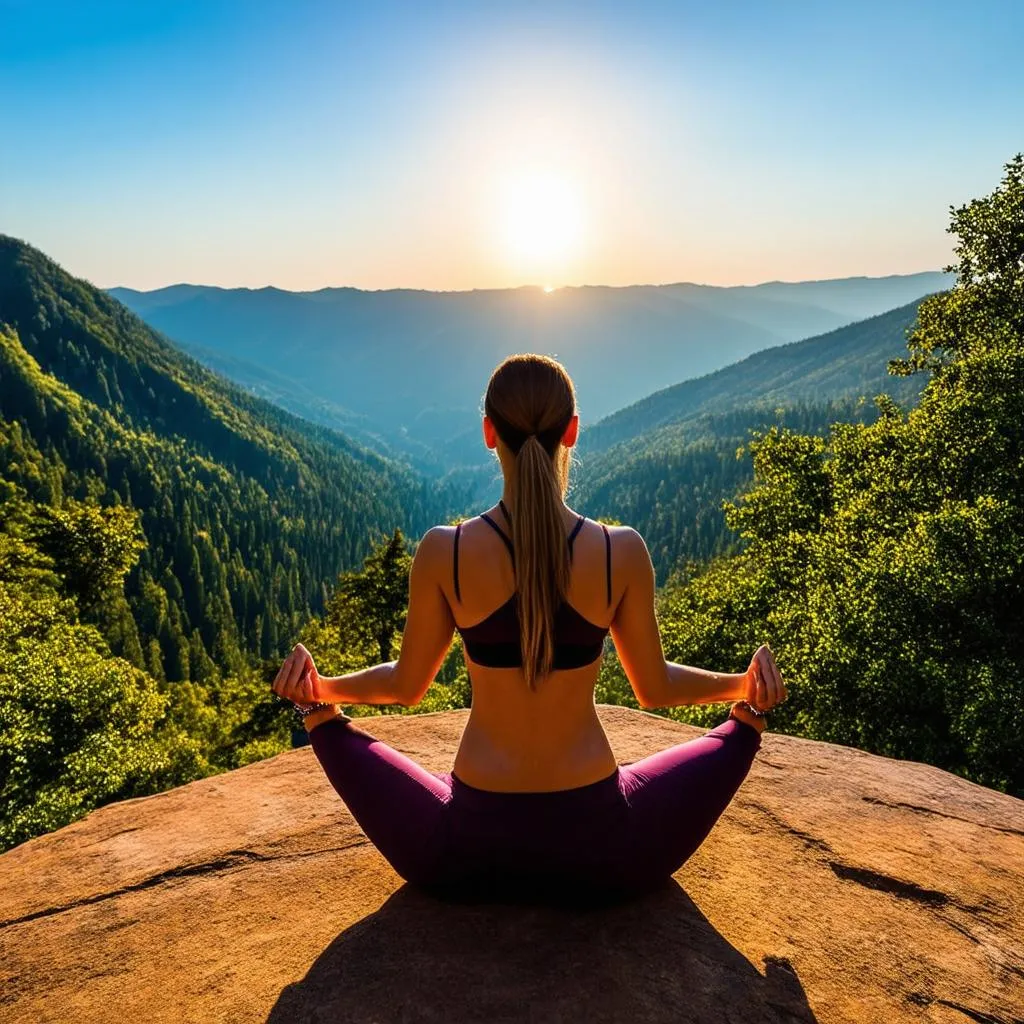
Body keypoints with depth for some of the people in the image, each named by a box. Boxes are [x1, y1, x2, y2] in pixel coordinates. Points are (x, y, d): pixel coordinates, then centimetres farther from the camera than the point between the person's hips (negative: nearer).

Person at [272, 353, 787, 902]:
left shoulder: (443, 551, -14)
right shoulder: (623, 552, -13)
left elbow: (406, 685, 0)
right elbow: (655, 688, 0)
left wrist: (319, 689, 20)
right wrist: (742, 685, 20)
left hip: (473, 844, 0)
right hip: (597, 843, 0)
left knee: (338, 732, 26)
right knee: (738, 730, 27)